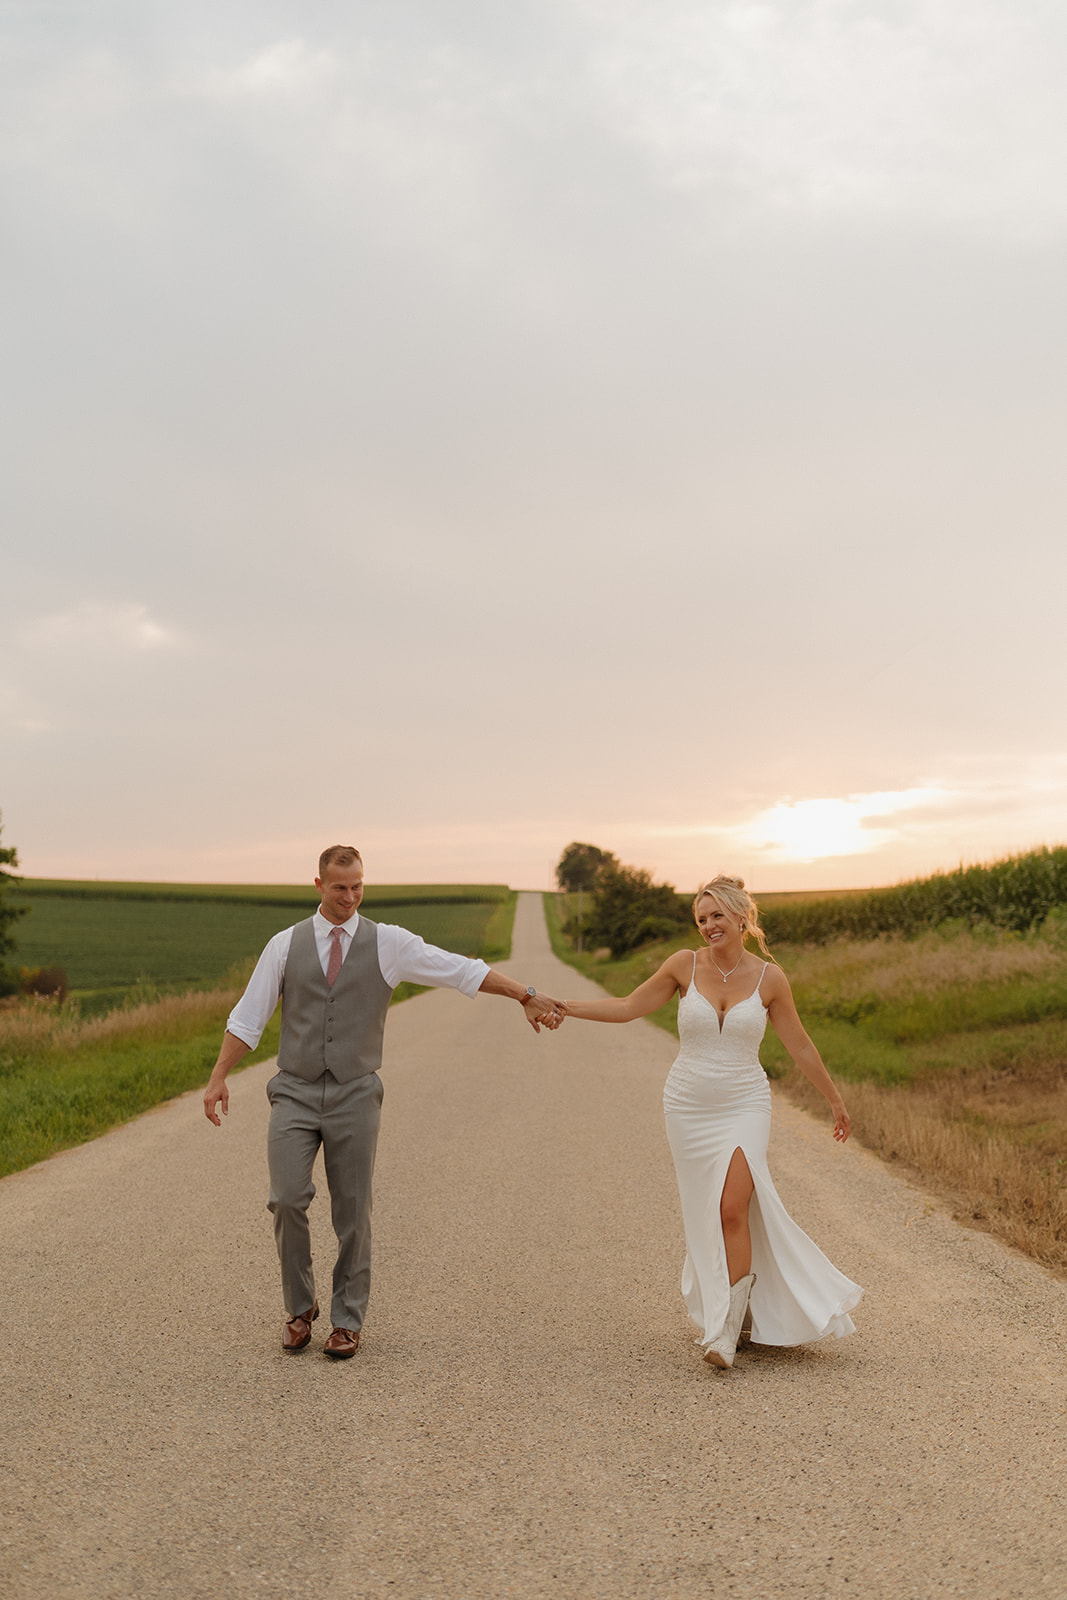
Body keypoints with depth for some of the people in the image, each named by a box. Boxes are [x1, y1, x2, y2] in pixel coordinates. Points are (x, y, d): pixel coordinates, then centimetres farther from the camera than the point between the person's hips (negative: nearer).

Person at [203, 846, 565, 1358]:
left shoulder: (388, 943, 0)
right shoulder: (285, 945, 3)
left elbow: (461, 970, -4)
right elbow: (247, 1017, 5)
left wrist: (527, 995, -10)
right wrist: (218, 1078, -2)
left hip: (354, 1097, 0)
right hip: (294, 1094, 1)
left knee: (353, 1212, 3)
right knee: (288, 1201, -10)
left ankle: (347, 1321, 19)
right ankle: (300, 1307, 13)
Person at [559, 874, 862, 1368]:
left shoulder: (769, 978, -4)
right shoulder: (685, 964, -3)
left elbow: (799, 1045, 7)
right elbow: (628, 1008, 2)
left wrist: (834, 1099, 15)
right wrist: (561, 1006, -5)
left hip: (744, 1105, -2)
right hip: (688, 1105, 2)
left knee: (732, 1209, -16)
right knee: (704, 1213, 8)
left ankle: (725, 1331, -9)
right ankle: (715, 1310, 30)